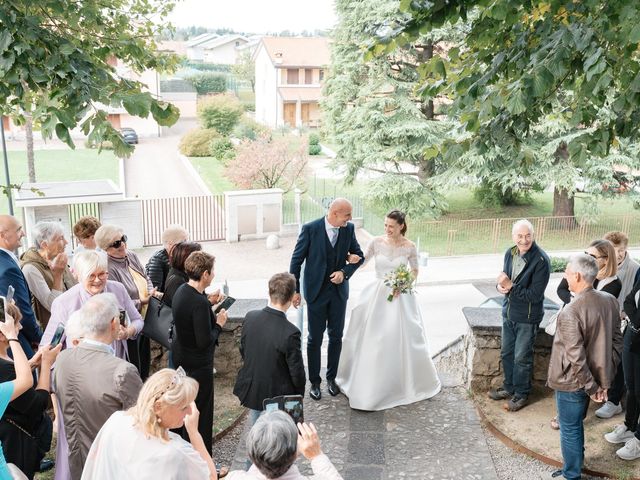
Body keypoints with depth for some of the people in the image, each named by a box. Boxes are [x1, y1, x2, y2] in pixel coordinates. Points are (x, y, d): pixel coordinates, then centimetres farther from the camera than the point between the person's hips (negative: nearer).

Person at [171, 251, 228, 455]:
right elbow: (205, 341, -28)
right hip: (198, 364, -9)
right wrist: (218, 324, -13)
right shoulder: (200, 303, -30)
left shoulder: (181, 291, -2)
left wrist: (210, 306, 8)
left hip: (180, 356, 9)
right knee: (201, 410, 6)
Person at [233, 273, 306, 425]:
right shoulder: (290, 333, -30)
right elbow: (297, 372, -18)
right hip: (278, 396, -5)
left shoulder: (250, 317, -13)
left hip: (251, 391, 5)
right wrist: (299, 395, 2)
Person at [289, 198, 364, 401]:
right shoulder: (310, 229, -15)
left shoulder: (349, 229, -5)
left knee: (336, 336, 12)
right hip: (316, 291, -3)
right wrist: (295, 290, -9)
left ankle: (331, 377, 29)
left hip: (339, 290, 3)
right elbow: (296, 260, -8)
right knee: (315, 339, 6)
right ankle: (314, 382, 19)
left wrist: (344, 272, -11)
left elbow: (359, 255, 7)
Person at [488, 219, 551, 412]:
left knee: (522, 358, 7)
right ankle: (509, 387, 38)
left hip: (527, 317, -7)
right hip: (509, 312, 7)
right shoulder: (510, 253, -1)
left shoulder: (541, 260, -22)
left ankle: (521, 394, 25)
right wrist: (500, 286, -13)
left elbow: (535, 294, -23)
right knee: (506, 353, 19)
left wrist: (510, 287, -23)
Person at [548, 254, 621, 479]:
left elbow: (576, 358, -25)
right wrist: (605, 380, 10)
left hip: (572, 383, -7)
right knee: (576, 425, 24)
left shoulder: (570, 313, -27)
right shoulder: (610, 301, -5)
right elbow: (616, 342, 4)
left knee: (569, 429, 11)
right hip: (596, 378, 7)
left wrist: (592, 387, -12)